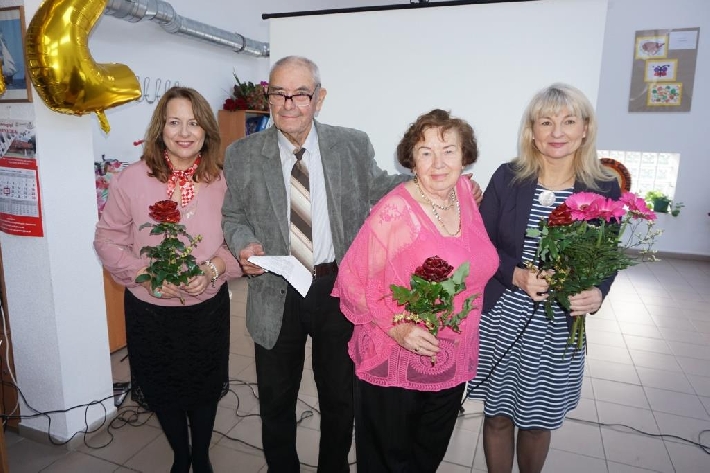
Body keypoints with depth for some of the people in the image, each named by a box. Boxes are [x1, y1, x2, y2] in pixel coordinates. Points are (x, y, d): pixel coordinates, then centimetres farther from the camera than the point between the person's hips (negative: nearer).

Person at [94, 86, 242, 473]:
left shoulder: (221, 181, -7)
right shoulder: (130, 180, -10)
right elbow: (107, 239, -4)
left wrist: (213, 269, -20)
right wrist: (145, 275, -18)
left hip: (209, 307, 1)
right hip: (150, 310, 0)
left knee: (205, 388, 18)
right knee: (163, 390, 20)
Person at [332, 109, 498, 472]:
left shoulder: (465, 192, -3)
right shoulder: (394, 211, -22)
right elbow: (352, 279, -16)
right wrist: (395, 327, -24)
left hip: (452, 362, 6)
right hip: (394, 365, -5)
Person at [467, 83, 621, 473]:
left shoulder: (604, 189, -3)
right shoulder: (507, 178, -5)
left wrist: (597, 293, -14)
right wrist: (517, 275, -18)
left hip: (557, 328, 1)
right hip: (500, 319, 0)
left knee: (538, 422, 17)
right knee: (498, 415, 14)